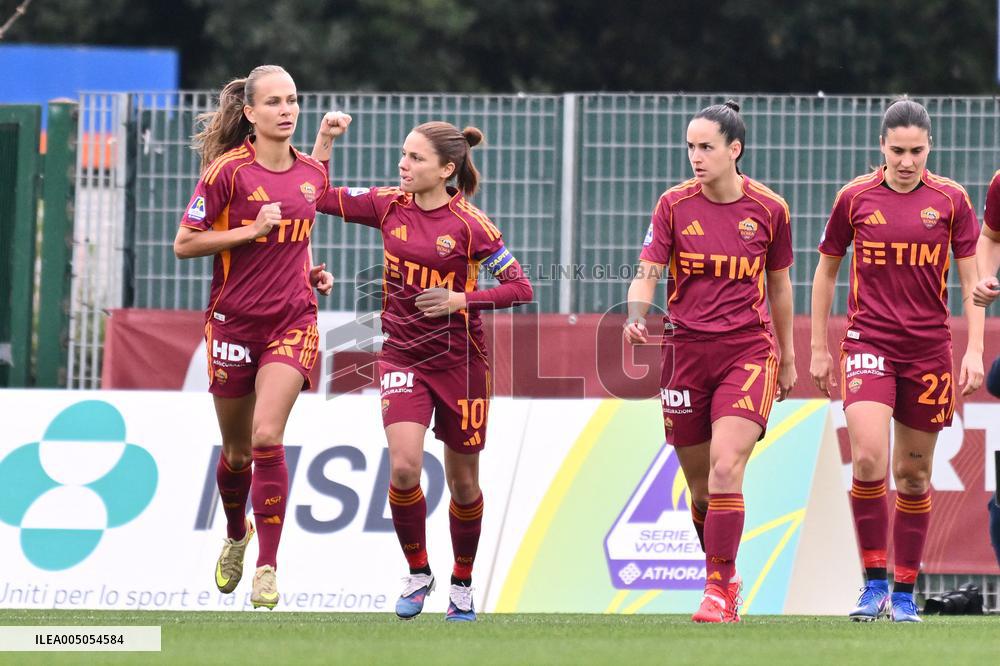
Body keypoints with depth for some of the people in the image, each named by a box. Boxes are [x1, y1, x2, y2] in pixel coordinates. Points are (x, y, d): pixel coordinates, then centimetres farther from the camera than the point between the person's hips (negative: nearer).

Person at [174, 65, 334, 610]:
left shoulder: (312, 172, 6)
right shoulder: (228, 171, -9)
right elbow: (184, 244, -10)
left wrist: (313, 272, 6)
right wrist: (252, 230, -17)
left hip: (292, 323, 1)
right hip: (234, 322, -1)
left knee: (267, 436, -17)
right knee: (237, 450, 10)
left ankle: (268, 565, -15)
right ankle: (236, 535, 41)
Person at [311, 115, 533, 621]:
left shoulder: (469, 225, -13)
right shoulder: (389, 205, -1)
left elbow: (520, 288, -10)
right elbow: (319, 197, 8)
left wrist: (459, 300, -19)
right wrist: (325, 138, -2)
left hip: (458, 360, -2)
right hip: (402, 356, 2)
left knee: (462, 481, 9)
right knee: (404, 467, -16)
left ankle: (462, 584, 28)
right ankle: (417, 573, 4)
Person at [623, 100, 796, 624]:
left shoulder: (768, 209, 0)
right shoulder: (674, 205, 0)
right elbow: (647, 271, -4)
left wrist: (787, 357, 19)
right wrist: (636, 315, -26)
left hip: (749, 350, -2)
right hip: (686, 350, 2)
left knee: (725, 466, -19)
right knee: (700, 484, 7)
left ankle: (720, 590, -16)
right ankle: (724, 577, 28)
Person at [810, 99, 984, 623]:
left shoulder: (950, 200, 1)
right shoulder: (855, 197, 1)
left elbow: (971, 279, 5)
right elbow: (826, 271, 11)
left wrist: (974, 350, -3)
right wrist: (819, 349, 9)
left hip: (929, 349, 1)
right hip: (868, 342, -1)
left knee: (914, 473, 6)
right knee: (868, 460, -18)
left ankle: (905, 593, 16)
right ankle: (874, 583, -7)